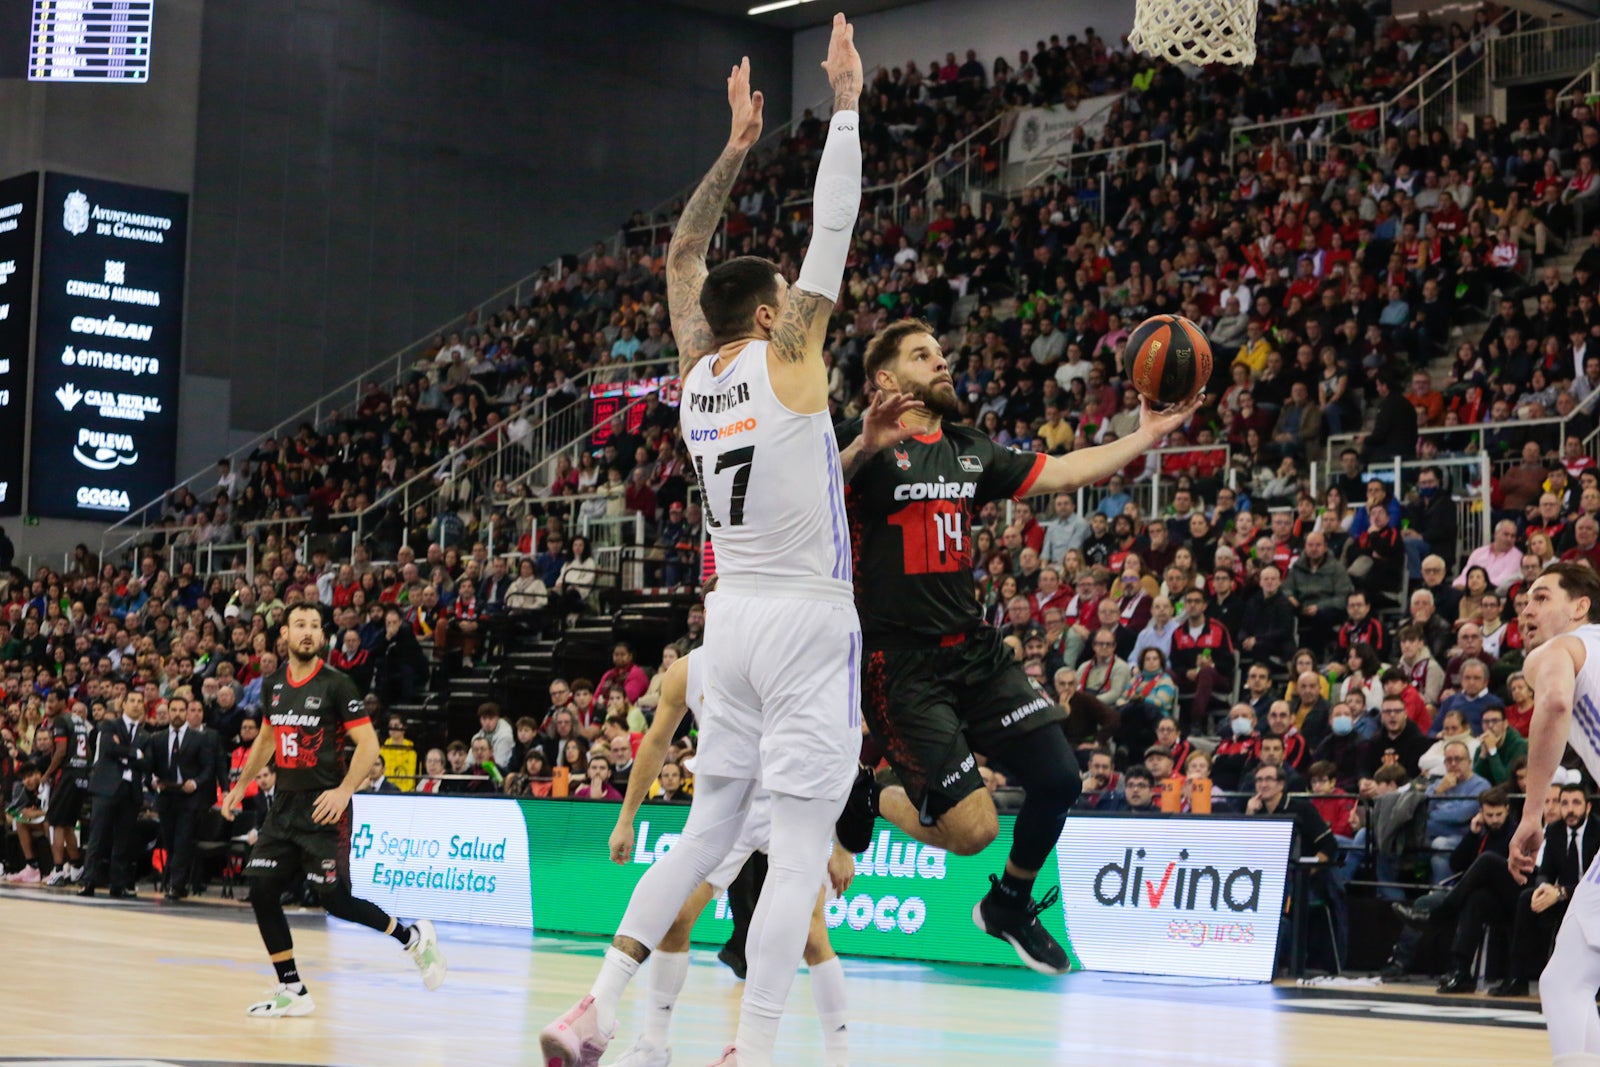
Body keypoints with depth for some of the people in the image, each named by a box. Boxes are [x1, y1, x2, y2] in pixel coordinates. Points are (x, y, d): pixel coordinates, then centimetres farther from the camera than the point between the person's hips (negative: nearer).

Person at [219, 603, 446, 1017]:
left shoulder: (336, 684, -10)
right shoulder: (273, 684, 8)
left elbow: (369, 745, -12)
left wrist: (344, 791, -24)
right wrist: (241, 786, 21)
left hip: (323, 808, -6)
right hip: (284, 804, 6)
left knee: (336, 901, -8)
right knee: (261, 891, -1)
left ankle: (414, 938, 15)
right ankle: (293, 992, 8)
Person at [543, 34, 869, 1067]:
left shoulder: (698, 371, 8)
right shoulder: (785, 356, -8)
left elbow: (683, 257, 22)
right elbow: (835, 229, -7)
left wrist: (737, 146, 26)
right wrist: (847, 100, 0)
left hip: (733, 619, 7)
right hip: (808, 622, -7)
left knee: (708, 830, 15)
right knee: (799, 852, -5)